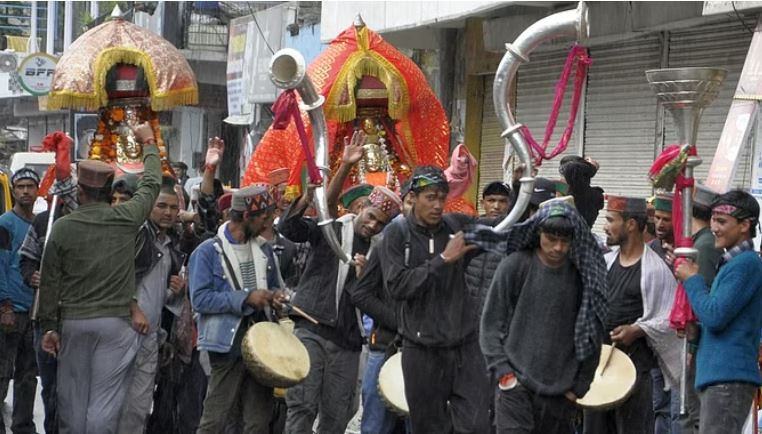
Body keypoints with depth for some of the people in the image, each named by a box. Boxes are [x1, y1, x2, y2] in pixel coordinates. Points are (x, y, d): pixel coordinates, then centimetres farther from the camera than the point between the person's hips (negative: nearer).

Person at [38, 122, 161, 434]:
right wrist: (148, 143, 30)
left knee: (72, 399, 11)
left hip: (72, 321, 1)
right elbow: (151, 184, 13)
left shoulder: (62, 227, -5)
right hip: (115, 322, -1)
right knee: (105, 402, -1)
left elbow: (49, 281, 0)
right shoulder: (127, 218, -5)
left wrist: (48, 326, 10)